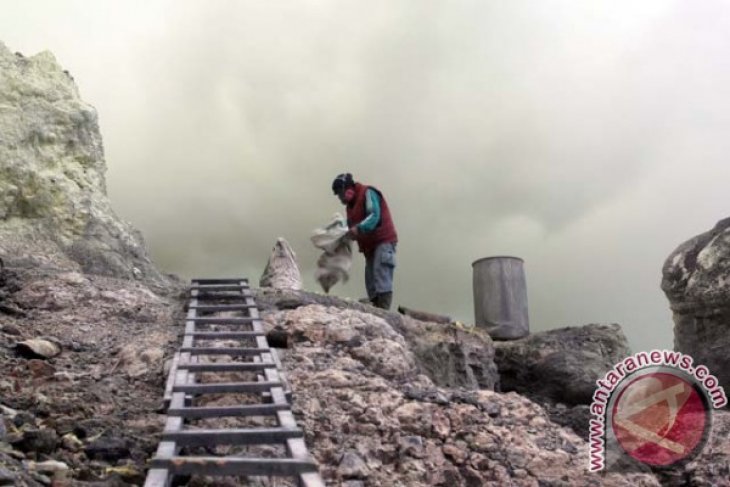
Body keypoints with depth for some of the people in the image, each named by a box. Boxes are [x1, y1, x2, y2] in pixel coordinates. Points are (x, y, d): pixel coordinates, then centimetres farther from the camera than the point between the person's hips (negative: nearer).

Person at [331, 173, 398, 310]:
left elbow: (374, 216, -22)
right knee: (371, 282, 4)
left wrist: (358, 228, -34)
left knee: (382, 279, -19)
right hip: (370, 246, 9)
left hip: (383, 241, -9)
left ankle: (384, 313, -25)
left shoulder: (367, 193, -8)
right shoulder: (351, 205, 19)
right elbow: (352, 225, 14)